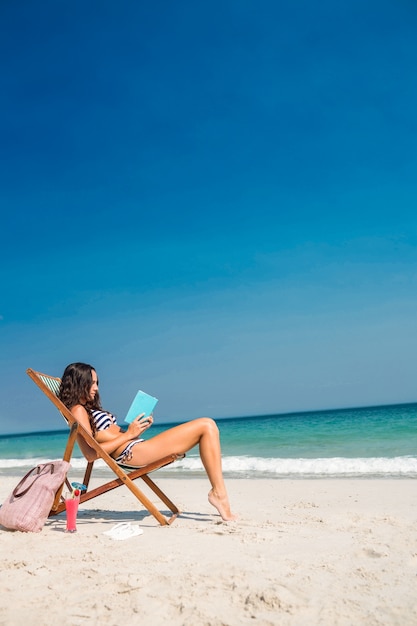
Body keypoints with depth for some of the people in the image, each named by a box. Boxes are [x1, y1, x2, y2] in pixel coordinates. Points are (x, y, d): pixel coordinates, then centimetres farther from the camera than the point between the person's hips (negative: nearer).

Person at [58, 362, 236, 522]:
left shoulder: (91, 408, 25)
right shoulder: (78, 410, -4)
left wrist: (137, 429, 5)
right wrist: (128, 434, -13)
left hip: (137, 447, 10)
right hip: (131, 452, -10)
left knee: (207, 426, 8)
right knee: (206, 426, -12)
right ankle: (219, 493, -10)